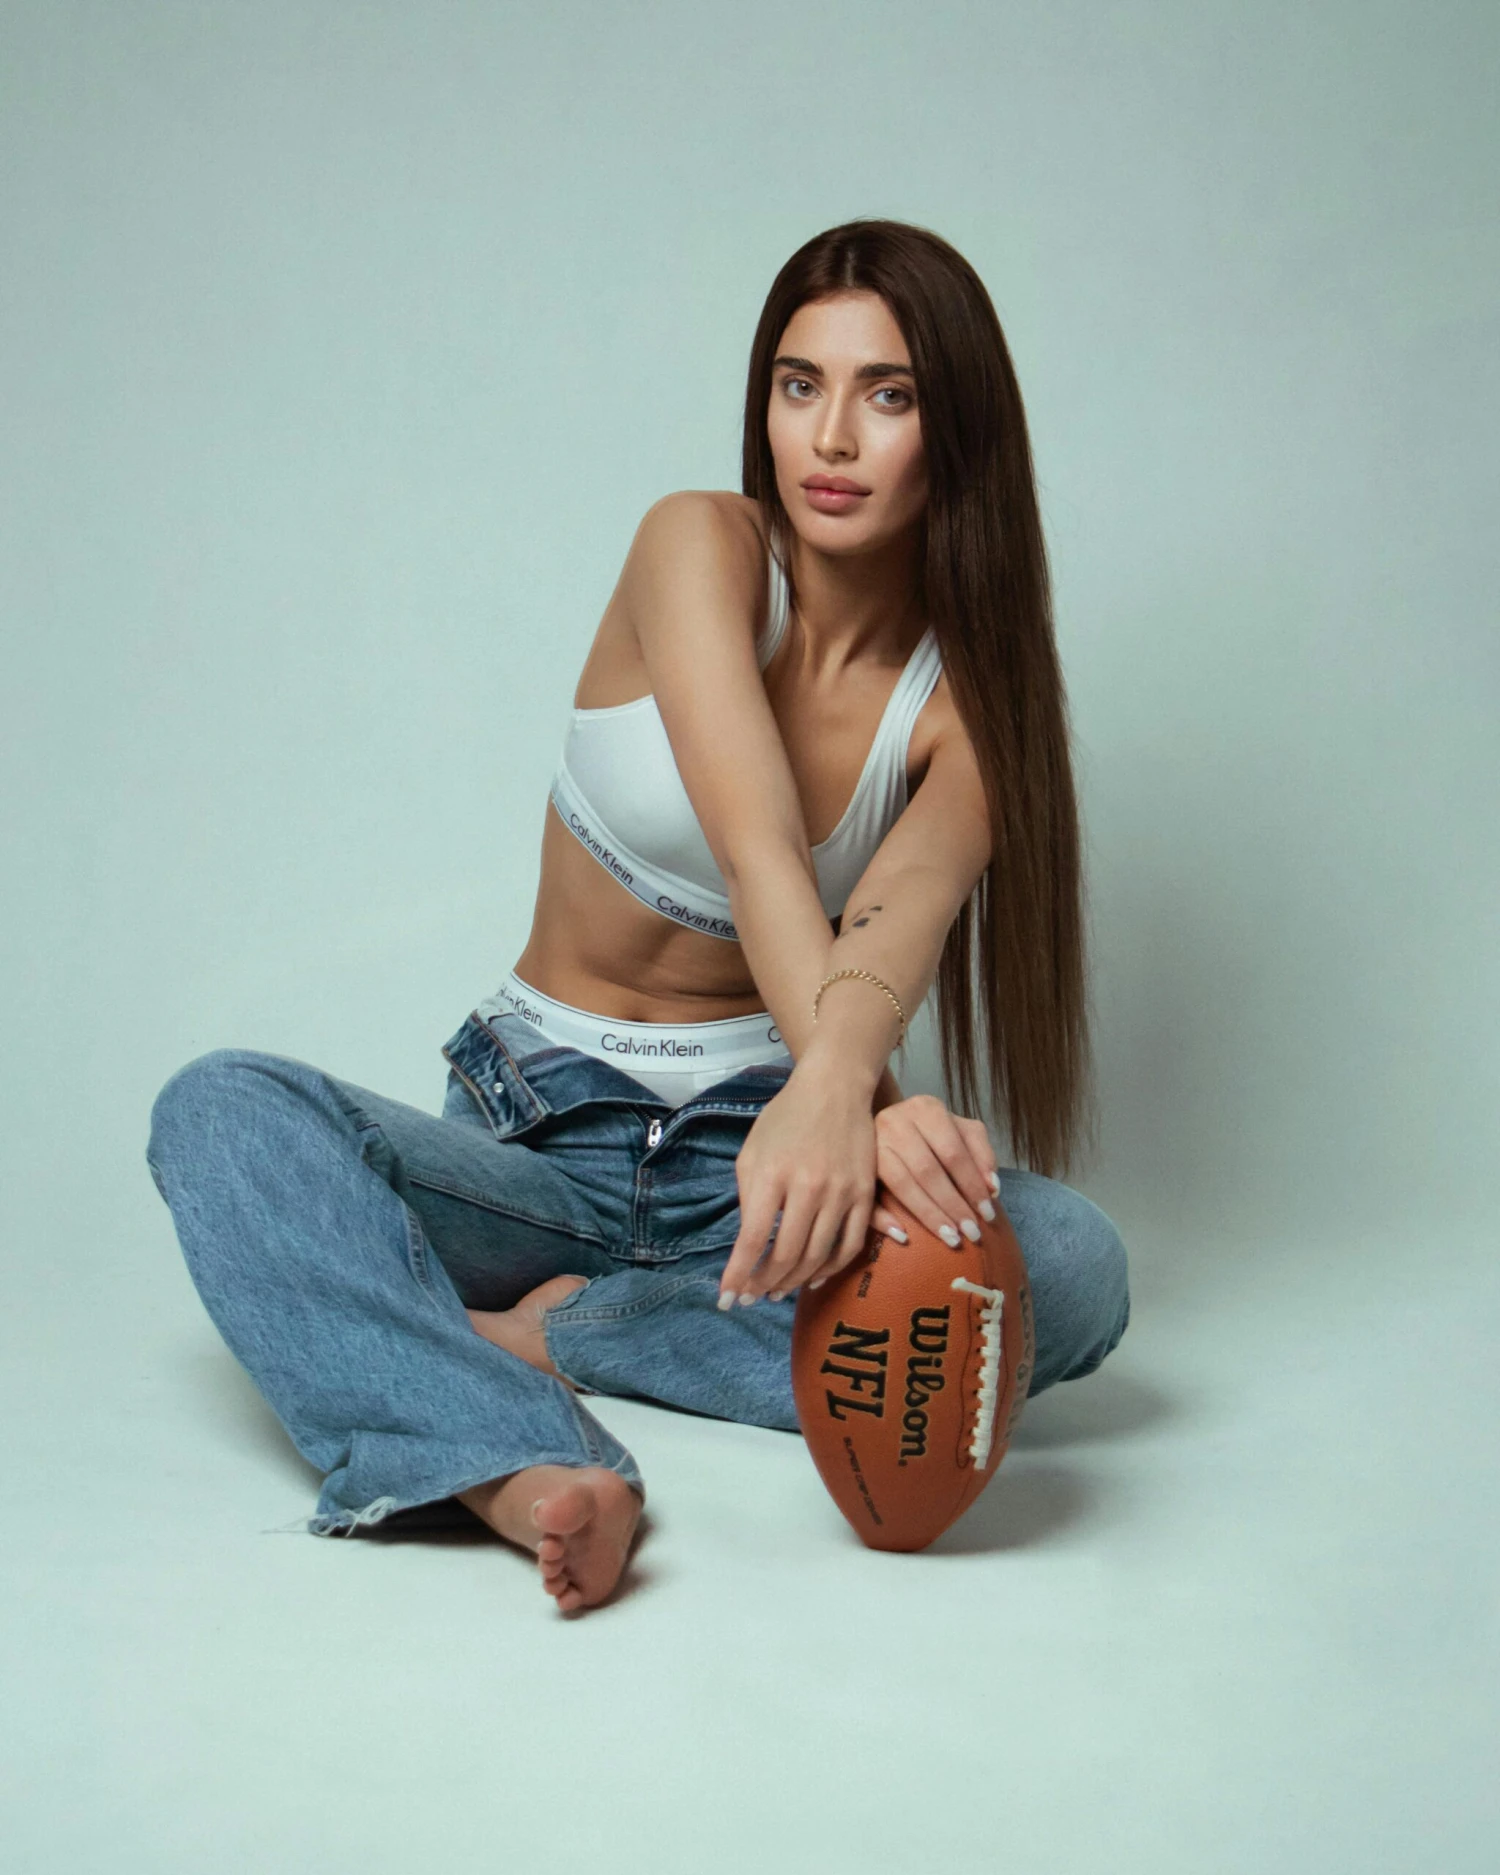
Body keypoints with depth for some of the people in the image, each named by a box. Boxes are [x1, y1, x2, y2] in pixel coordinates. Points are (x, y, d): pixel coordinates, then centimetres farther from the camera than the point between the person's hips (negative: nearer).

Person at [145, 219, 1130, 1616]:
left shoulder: (966, 697, -4)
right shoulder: (699, 545, -9)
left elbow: (896, 918, -26)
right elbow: (756, 847, -27)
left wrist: (825, 1092, -50)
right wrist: (857, 1096, -46)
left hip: (754, 1148, 1)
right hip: (538, 1139, -1)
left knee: (1074, 1264, -27)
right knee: (221, 1109, -26)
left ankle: (541, 1331, -20)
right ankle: (515, 1467, -47)